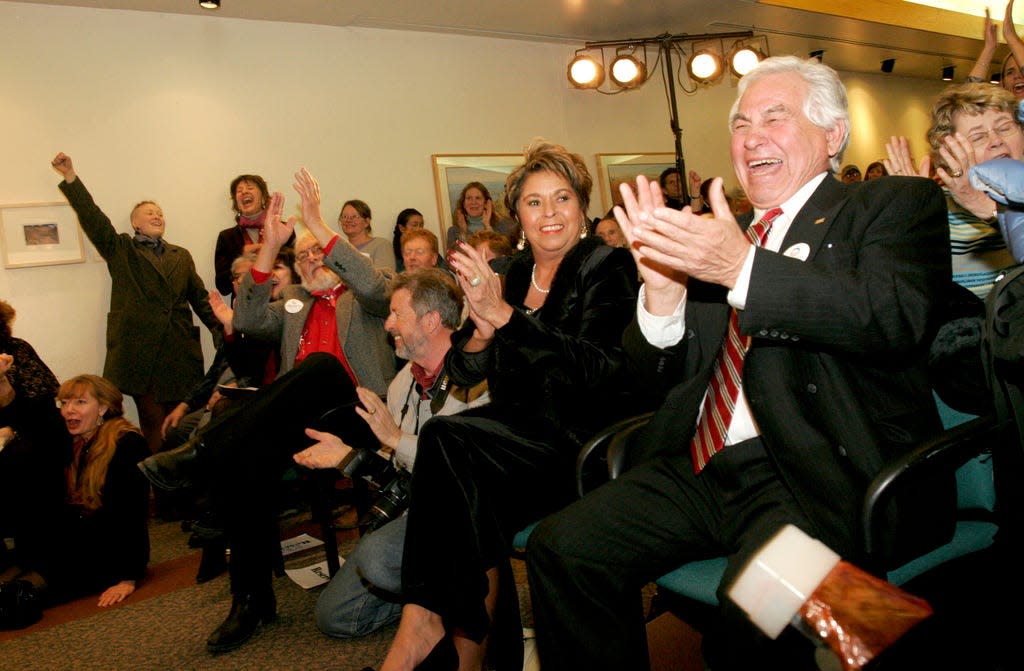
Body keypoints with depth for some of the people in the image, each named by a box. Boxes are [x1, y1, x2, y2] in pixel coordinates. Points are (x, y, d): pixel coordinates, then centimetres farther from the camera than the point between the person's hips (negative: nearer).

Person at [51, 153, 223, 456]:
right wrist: (70, 177, -14)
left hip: (179, 349, 3)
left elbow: (199, 297, 15)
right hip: (138, 348, -2)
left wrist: (221, 328, 3)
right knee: (152, 418, -3)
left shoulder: (182, 255, 19)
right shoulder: (120, 250, 10)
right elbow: (93, 219, -3)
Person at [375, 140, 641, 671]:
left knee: (448, 439, -25)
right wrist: (482, 327, -15)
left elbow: (596, 369, -18)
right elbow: (461, 371, 7)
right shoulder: (510, 275, 12)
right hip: (521, 428, 4)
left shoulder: (607, 268, -2)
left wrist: (505, 315, -24)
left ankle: (423, 626, -12)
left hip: (582, 438, -4)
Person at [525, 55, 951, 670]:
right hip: (703, 468, 5)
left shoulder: (898, 204, 7)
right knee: (560, 546, -10)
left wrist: (742, 268, -21)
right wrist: (662, 289, -6)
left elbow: (897, 315, -14)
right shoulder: (717, 235, 18)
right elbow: (665, 376, 14)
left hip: (823, 473, -5)